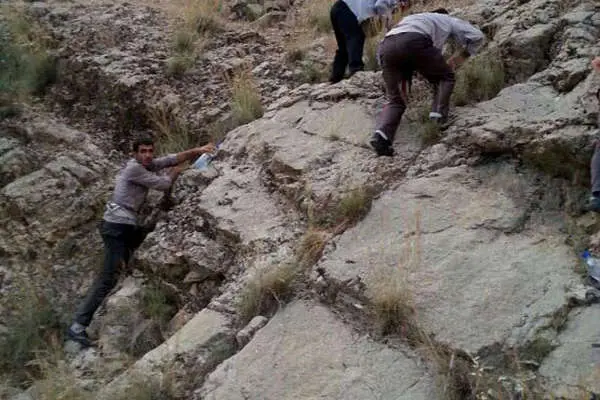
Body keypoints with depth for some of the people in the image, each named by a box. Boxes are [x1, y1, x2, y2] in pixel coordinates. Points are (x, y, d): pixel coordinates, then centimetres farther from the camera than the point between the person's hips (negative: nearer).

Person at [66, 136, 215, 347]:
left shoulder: (148, 164, 12)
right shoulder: (134, 168, -14)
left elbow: (171, 159, 13)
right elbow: (163, 184, -10)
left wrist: (197, 151, 3)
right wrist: (175, 172, 10)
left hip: (128, 226, 10)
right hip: (116, 226, -10)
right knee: (110, 276, -14)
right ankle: (78, 325, -15)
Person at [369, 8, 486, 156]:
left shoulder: (410, 18, 47)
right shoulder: (447, 20, 36)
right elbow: (477, 36, 30)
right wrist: (458, 59, 40)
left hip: (386, 46, 4)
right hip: (415, 42, -4)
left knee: (395, 101, 13)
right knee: (445, 77, 22)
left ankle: (381, 135, -12)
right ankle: (439, 114, -1)